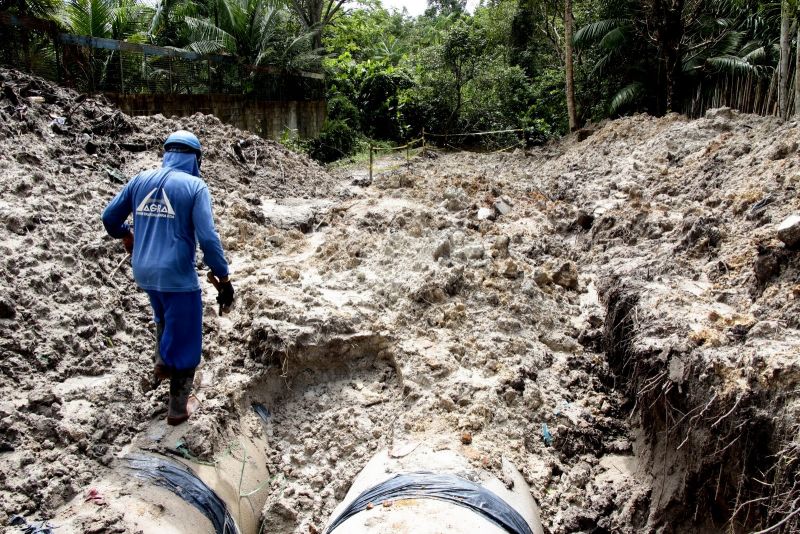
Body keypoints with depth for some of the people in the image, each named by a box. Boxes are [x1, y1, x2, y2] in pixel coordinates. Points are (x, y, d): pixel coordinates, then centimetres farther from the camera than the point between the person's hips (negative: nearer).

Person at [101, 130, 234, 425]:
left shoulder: (140, 180, 4)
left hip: (144, 272, 6)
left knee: (165, 316, 37)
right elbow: (207, 238, -17)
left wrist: (126, 235, 32)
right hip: (177, 275, -6)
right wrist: (223, 279, -11)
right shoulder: (195, 186, -10)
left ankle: (162, 362, 44)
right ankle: (178, 409, 19)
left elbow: (109, 217, 11)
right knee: (184, 342, 9)